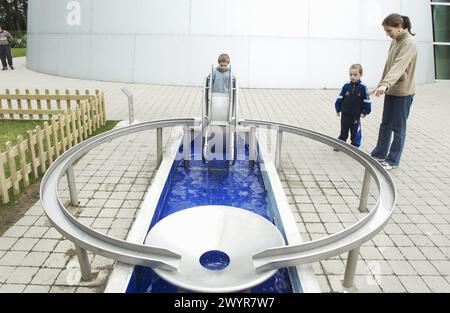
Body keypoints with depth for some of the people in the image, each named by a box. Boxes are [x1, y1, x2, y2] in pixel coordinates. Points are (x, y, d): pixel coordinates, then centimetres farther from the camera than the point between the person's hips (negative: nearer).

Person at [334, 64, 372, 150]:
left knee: (355, 132, 10)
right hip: (345, 114, 2)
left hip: (356, 115, -2)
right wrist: (338, 109, 2)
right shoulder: (346, 86, -6)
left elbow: (367, 101, -7)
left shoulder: (363, 87, -11)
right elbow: (340, 98, 2)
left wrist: (365, 112, -8)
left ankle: (355, 146, 23)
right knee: (343, 131, 14)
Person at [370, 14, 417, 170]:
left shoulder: (408, 43, -17)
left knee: (398, 128, 2)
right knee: (385, 124, 14)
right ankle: (379, 154, 25)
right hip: (391, 90, 8)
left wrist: (385, 84, -45)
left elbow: (399, 66, -32)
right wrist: (381, 84, 9)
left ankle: (393, 160, 12)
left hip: (403, 92, -8)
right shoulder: (395, 41, 10)